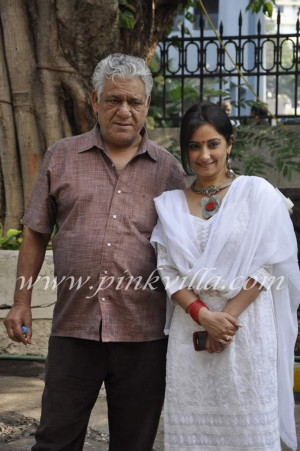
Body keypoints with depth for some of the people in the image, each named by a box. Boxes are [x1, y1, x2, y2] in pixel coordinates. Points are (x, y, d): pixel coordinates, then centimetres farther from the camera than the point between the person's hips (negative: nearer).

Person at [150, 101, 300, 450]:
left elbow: (268, 264, -5)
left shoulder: (257, 193, 1)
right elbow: (168, 271, 4)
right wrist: (203, 314, -12)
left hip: (248, 331, -2)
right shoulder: (170, 204, 9)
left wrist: (228, 316, -13)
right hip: (190, 331, 3)